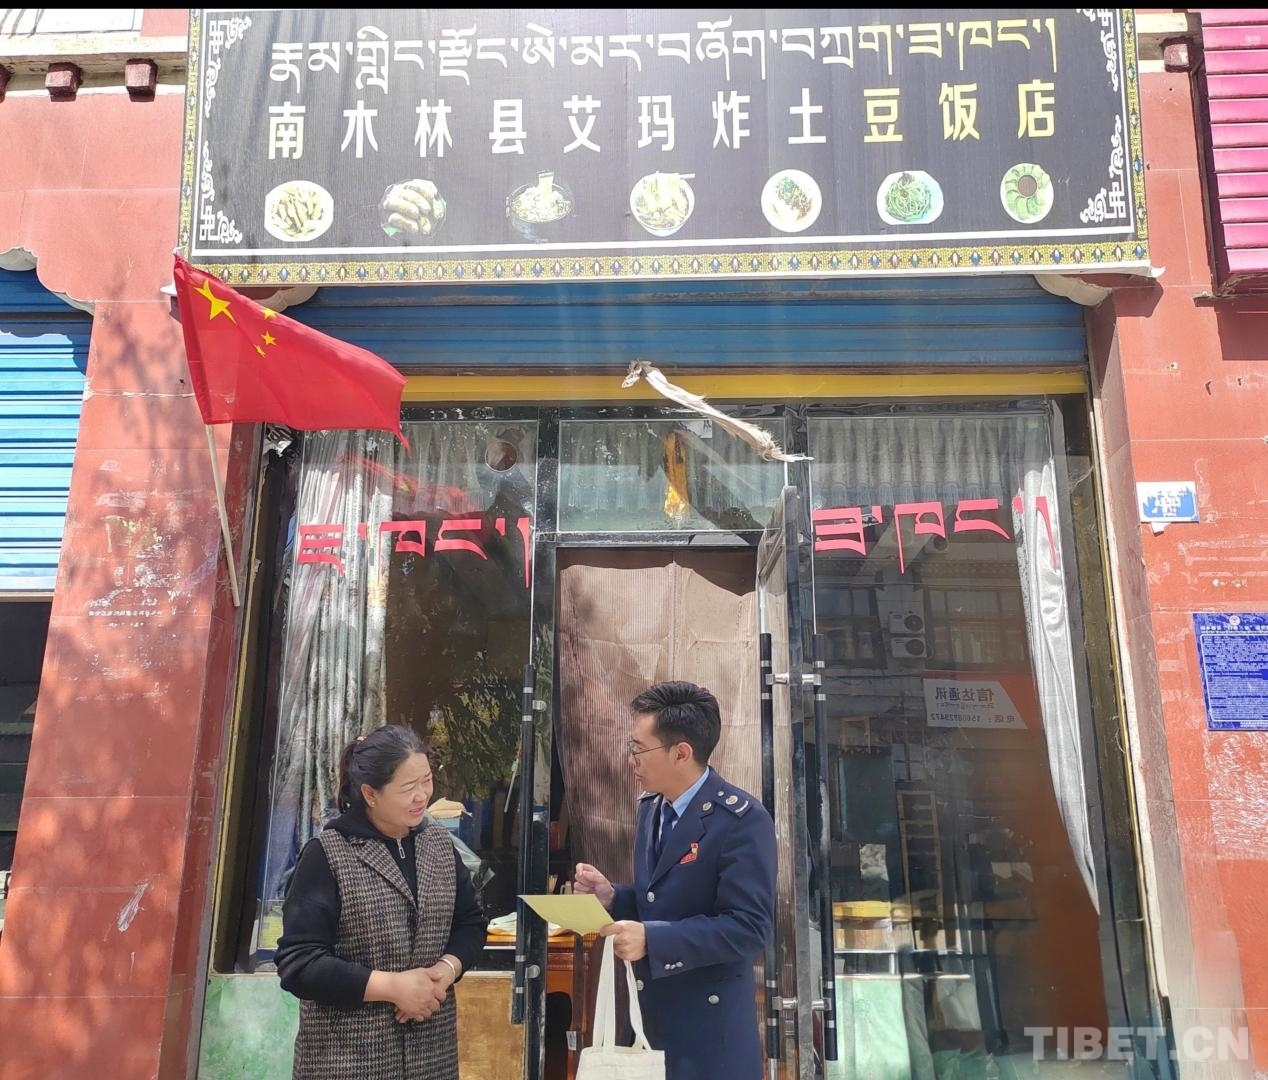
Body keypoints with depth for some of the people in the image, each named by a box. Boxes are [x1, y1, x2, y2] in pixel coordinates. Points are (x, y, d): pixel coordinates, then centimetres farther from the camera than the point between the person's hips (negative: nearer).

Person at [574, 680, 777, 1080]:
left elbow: (749, 926, -23)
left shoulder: (742, 819, -19)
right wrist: (613, 897, -4)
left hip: (708, 1025, -7)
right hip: (647, 1011, 7)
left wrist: (651, 940, -28)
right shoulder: (650, 806, 6)